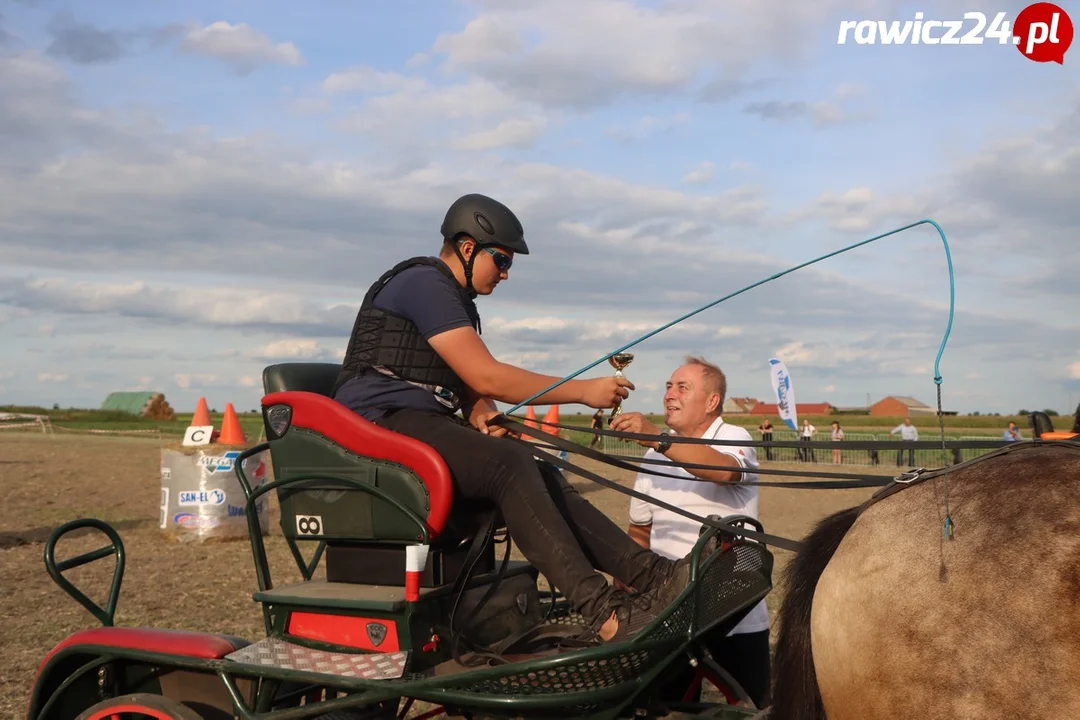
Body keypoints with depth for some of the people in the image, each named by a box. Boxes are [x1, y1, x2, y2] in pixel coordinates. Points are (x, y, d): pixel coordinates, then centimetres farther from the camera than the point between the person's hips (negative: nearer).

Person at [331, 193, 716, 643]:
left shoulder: (458, 302, 21)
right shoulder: (424, 284, -10)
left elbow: (471, 389, 19)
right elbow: (485, 376, -19)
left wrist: (483, 415, -6)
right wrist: (584, 391, -16)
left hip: (424, 424, 9)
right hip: (383, 422, -9)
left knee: (540, 476, -9)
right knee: (511, 463, -28)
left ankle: (653, 575, -15)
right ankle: (603, 613, -33)